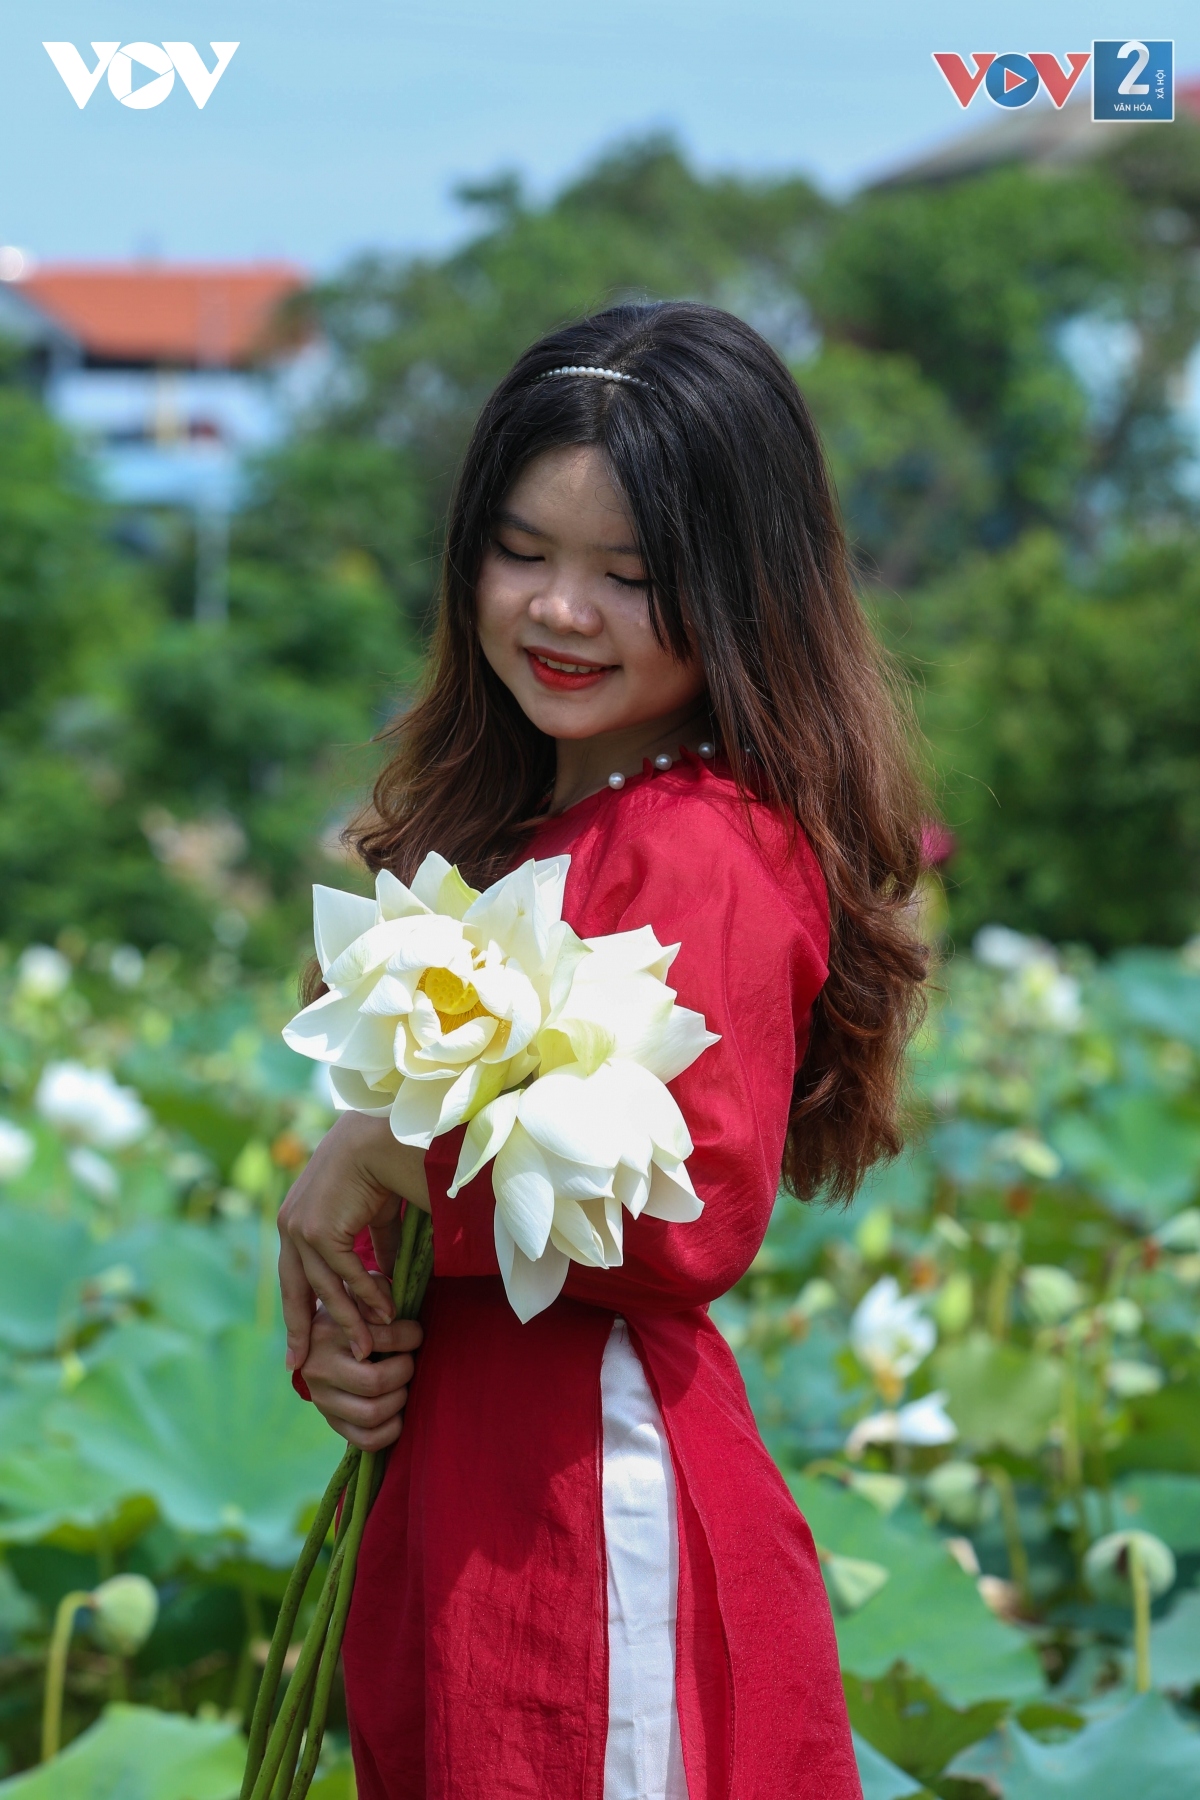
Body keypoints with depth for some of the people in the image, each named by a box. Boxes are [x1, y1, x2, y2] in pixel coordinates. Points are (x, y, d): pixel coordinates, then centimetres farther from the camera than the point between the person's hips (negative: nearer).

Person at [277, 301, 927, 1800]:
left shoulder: (705, 850, -17)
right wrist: (329, 1329, -7)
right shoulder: (502, 826, 9)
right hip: (458, 1482, 9)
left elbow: (695, 1212, -24)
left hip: (600, 1490, -9)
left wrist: (384, 1164, -17)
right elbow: (390, 1138, 12)